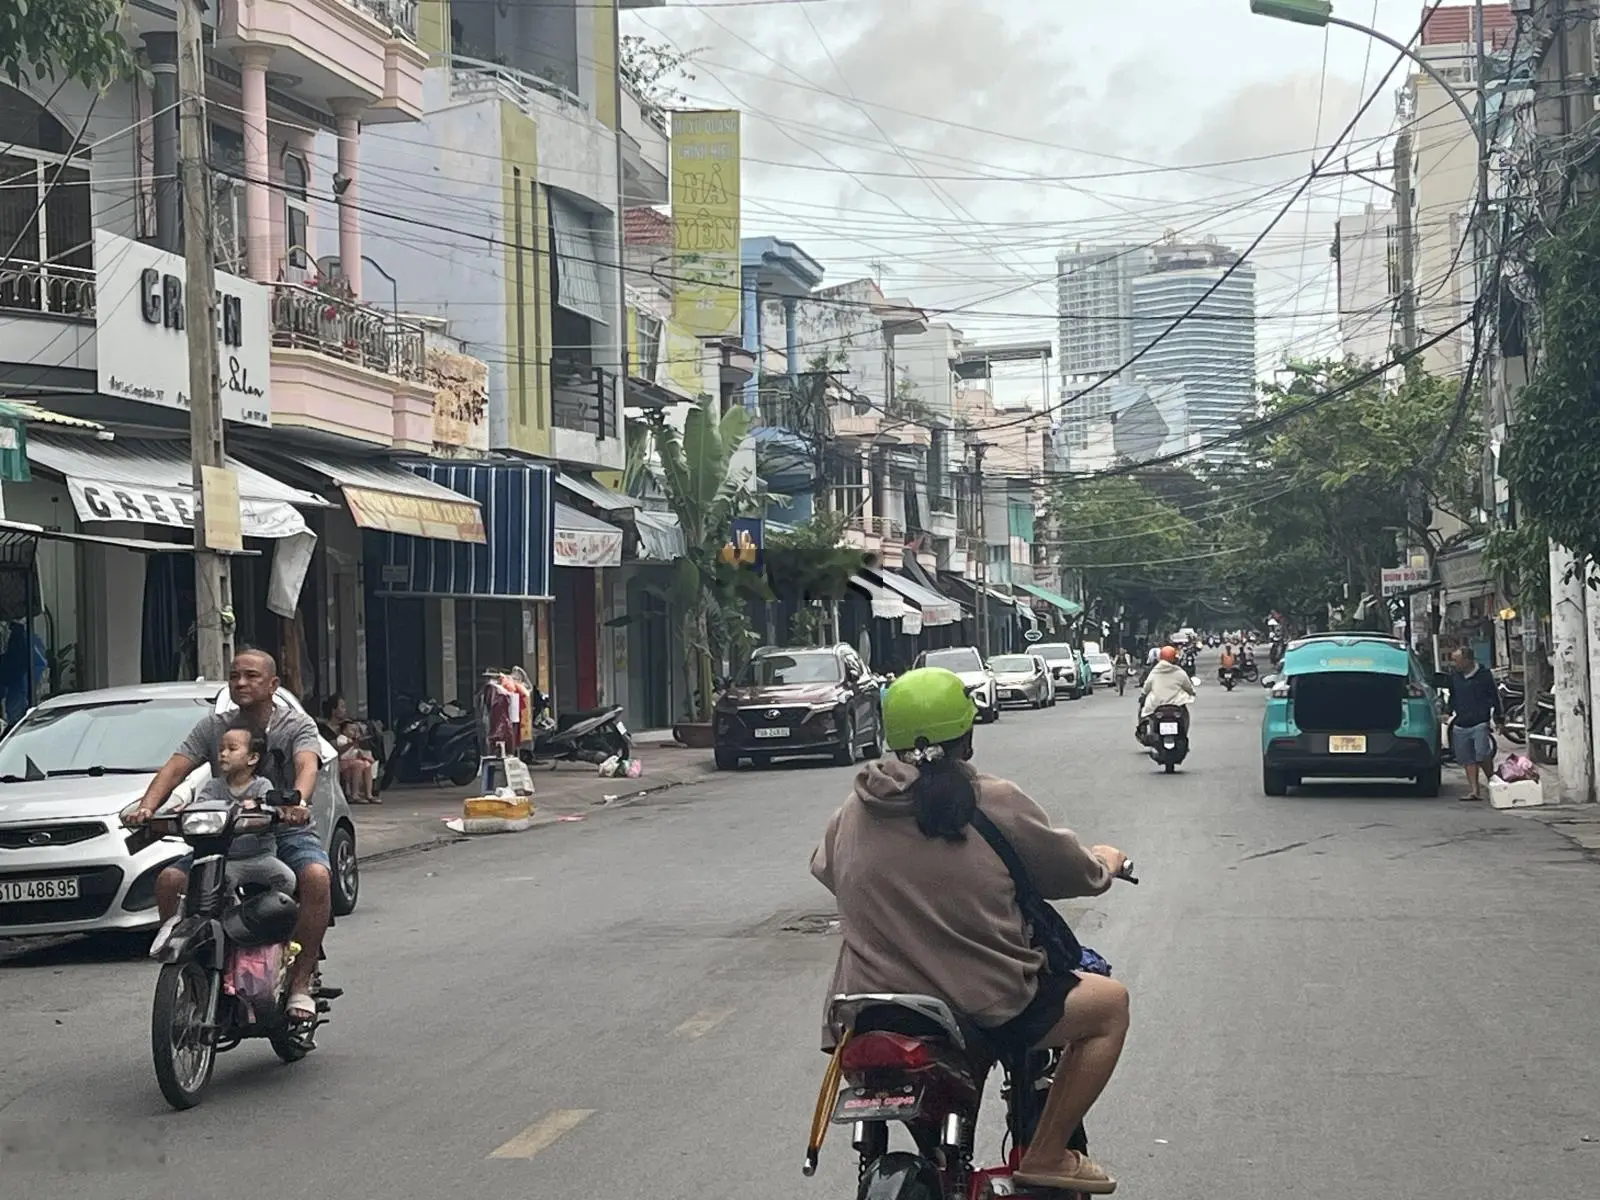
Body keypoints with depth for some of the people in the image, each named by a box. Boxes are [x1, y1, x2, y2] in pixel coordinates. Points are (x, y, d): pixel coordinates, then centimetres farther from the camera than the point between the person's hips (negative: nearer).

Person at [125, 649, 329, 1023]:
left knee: (316, 877, -34)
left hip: (286, 830, -3)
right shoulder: (213, 728, 7)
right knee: (168, 880, -20)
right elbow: (175, 767, -7)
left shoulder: (296, 725, -2)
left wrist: (298, 800, -47)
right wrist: (147, 806, -27)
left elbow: (307, 765, -23)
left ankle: (301, 982, -24)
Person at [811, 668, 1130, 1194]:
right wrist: (1107, 861, 26)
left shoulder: (855, 811, 1)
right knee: (1110, 1001, 14)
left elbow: (824, 869, 20)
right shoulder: (996, 804, -10)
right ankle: (1047, 1155, 9)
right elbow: (1074, 871, 3)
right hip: (983, 1011, -5)